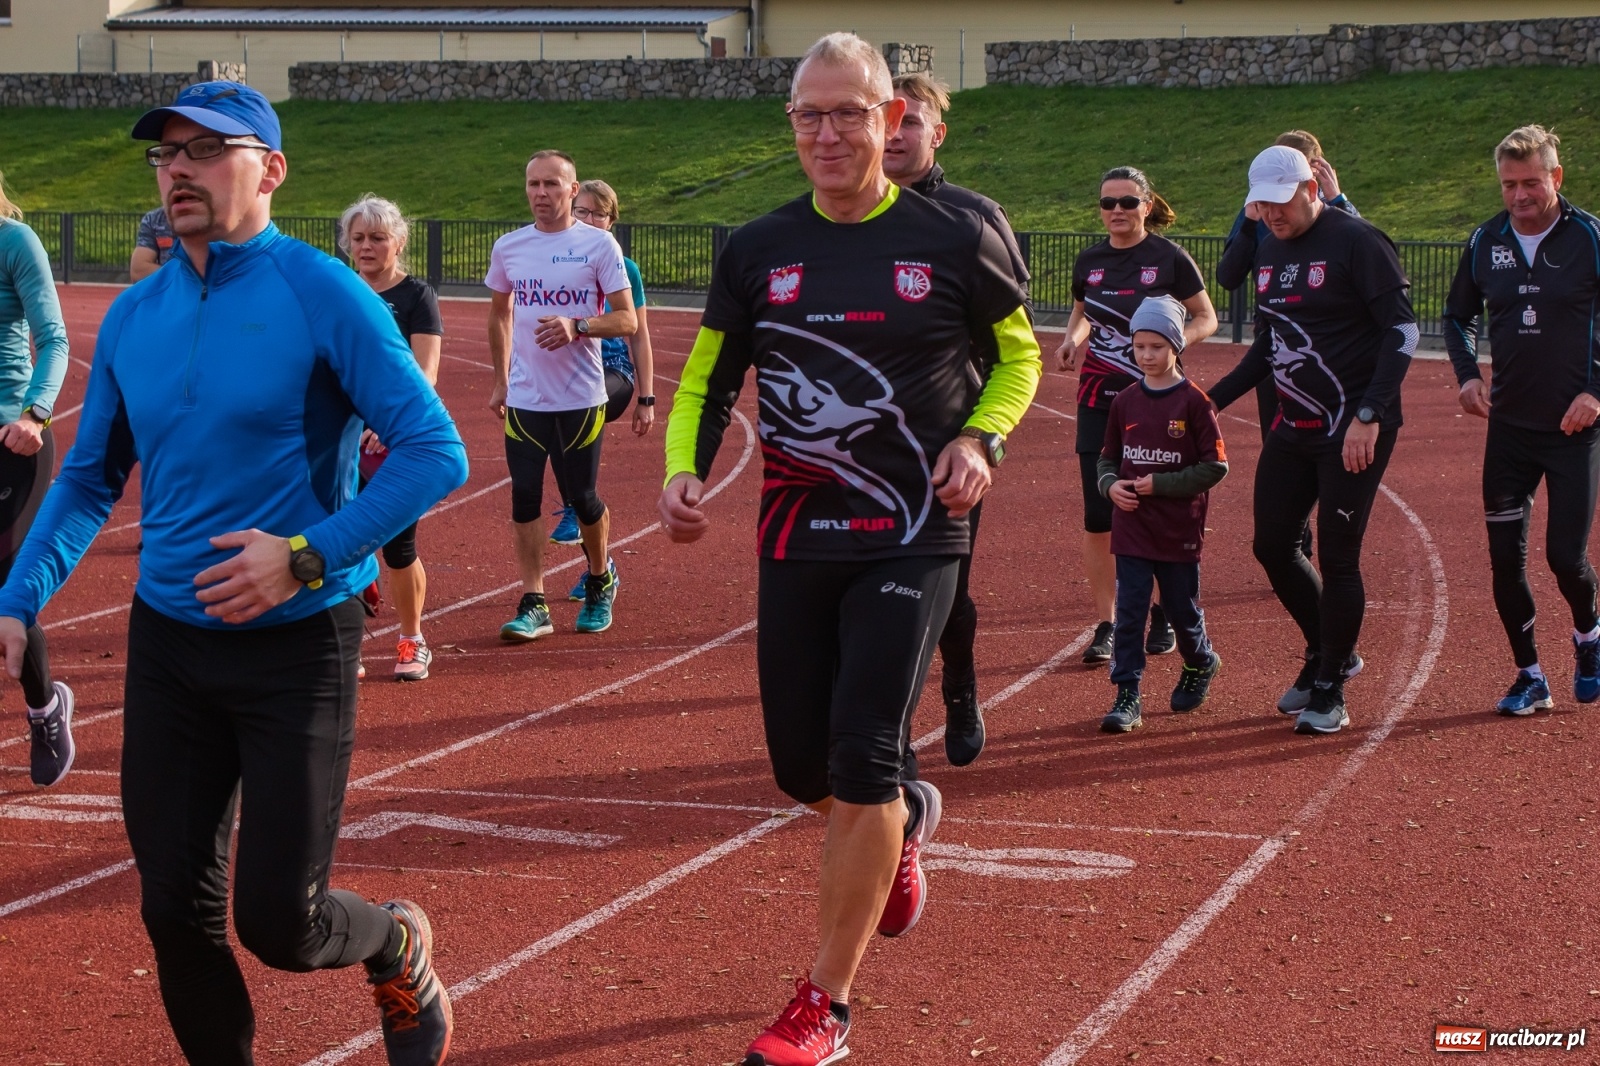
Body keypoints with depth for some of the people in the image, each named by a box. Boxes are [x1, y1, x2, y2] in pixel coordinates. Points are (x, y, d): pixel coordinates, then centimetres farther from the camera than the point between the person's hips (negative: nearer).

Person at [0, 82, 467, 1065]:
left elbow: (436, 452, -14)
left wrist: (309, 558, -23)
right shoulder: (134, 316, 6)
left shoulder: (321, 293, -10)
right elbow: (89, 479, 16)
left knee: (277, 920, -3)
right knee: (176, 911, 5)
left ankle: (399, 946, 30)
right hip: (167, 644, 5)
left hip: (298, 644, -5)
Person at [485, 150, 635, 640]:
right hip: (524, 397, 3)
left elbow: (627, 320, -6)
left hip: (582, 397, -3)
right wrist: (500, 380, 18)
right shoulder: (508, 248, 6)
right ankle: (533, 605, 3)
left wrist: (577, 326, -23)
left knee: (582, 497, 4)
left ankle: (600, 581, 30)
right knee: (524, 498, -2)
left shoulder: (598, 245, -5)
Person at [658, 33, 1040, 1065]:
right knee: (803, 767, 9)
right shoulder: (758, 250, 2)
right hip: (796, 538, 4)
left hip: (913, 535, -4)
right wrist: (684, 470, -8)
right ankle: (906, 819, 46)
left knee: (863, 761, -12)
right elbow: (707, 383, 11)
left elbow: (1020, 354, 10)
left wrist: (981, 439, -9)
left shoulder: (954, 239, -5)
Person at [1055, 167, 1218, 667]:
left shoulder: (1170, 259, -6)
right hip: (1098, 398, 3)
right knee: (1098, 514, -4)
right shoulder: (1089, 260, 6)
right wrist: (1073, 339, 1)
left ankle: (1164, 616, 21)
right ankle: (1105, 625, 3)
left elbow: (1206, 319, 1)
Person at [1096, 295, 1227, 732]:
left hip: (1180, 531, -3)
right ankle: (1127, 697, -1)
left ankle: (1200, 664, 41)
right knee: (1129, 612, -3)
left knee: (1183, 610, 12)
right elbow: (1108, 457, 15)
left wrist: (1161, 484, -17)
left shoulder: (1194, 402, -9)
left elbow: (1215, 466, -10)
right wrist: (1111, 484, -7)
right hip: (1131, 528, 3)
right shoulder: (1125, 402, 4)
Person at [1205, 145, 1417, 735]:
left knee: (1337, 555, -4)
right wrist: (1211, 401, 12)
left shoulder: (1357, 242, -13)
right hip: (1293, 426, 8)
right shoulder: (1270, 253, 12)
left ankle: (1330, 691, 10)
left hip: (1355, 429, -8)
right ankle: (1328, 653, 31)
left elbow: (1403, 331, -16)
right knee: (1272, 545, 9)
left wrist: (1369, 415, -22)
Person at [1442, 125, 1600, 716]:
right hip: (1509, 424, 4)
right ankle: (1530, 676, 16)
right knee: (1505, 557, 2)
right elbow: (1458, 316, 17)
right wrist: (1467, 375, 2)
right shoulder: (1486, 241, 3)